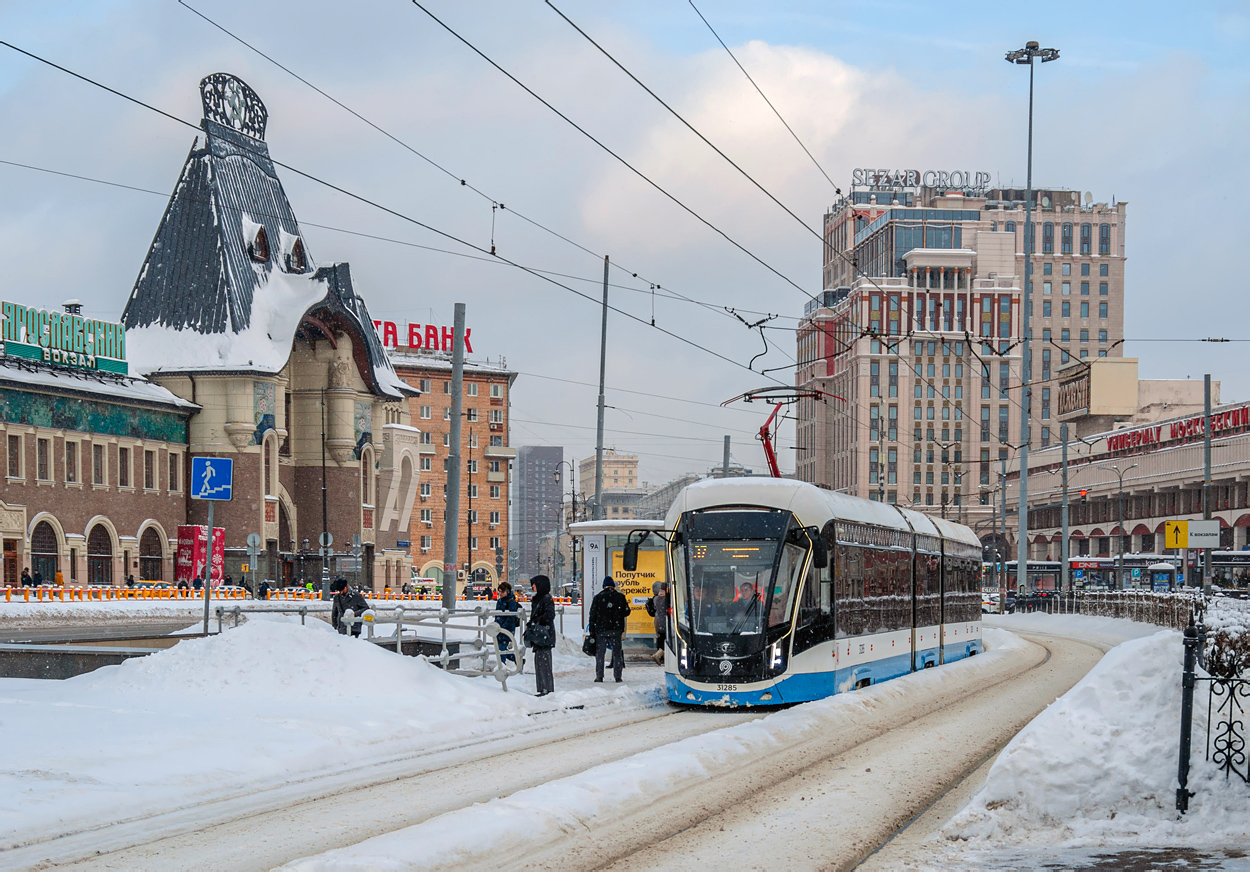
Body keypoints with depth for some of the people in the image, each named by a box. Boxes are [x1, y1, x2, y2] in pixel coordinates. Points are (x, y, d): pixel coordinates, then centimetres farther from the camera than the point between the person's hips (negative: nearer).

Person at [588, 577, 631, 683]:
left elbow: (592, 615, 2)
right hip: (616, 630, 0)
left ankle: (599, 676, 2)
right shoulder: (620, 597, 1)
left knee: (599, 653, 6)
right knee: (617, 653, 6)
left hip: (601, 630, 0)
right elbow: (626, 612, 6)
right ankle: (617, 676, 4)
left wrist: (592, 630, 6)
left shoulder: (597, 597, 2)